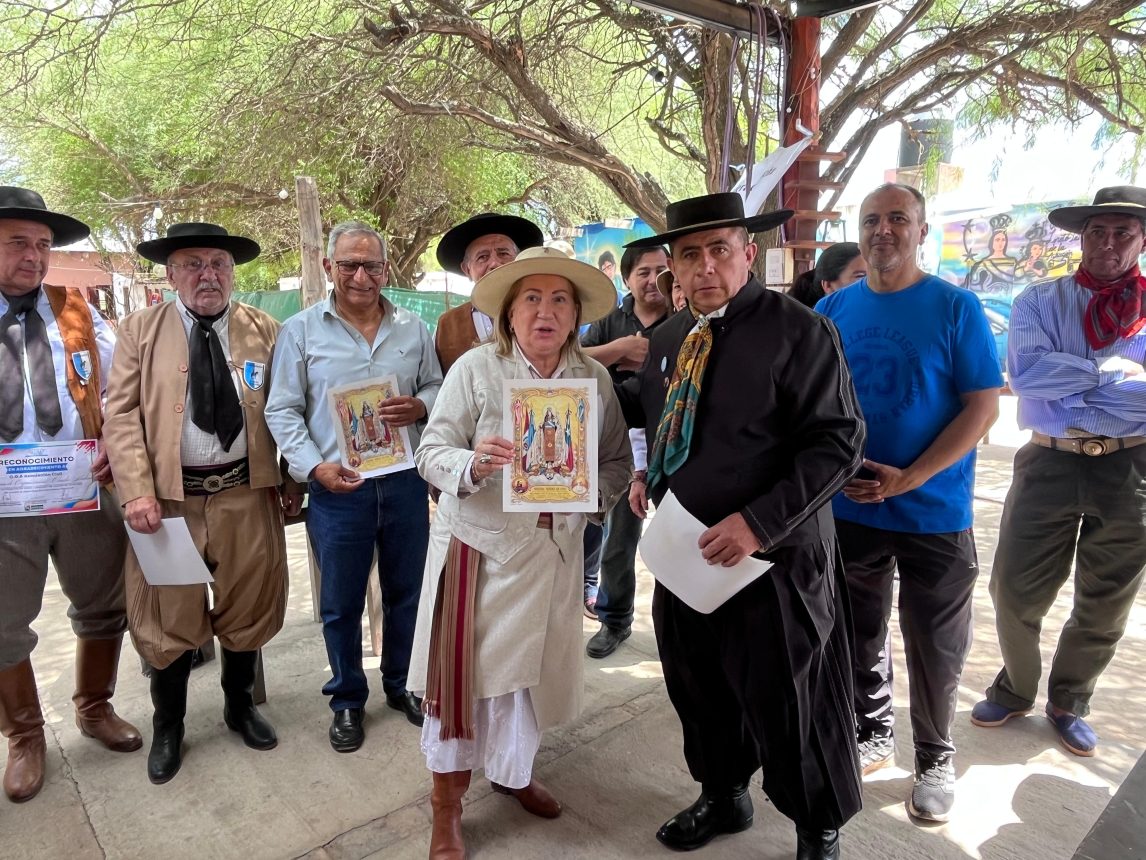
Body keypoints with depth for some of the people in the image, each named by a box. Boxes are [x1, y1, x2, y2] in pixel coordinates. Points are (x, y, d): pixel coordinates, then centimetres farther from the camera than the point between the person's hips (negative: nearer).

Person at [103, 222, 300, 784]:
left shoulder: (265, 332, 4)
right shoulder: (139, 331, 1)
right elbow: (122, 415, -3)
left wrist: (293, 480, 2)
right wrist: (136, 492, -13)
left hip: (248, 495, 1)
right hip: (168, 497, -1)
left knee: (248, 609, 14)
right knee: (170, 618, 10)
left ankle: (241, 707, 38)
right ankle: (168, 727, 34)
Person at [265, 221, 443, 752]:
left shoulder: (412, 329, 6)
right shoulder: (301, 330, -1)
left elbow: (436, 385, 11)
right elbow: (282, 410, -2)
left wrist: (419, 406, -12)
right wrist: (314, 466, -14)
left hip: (405, 482, 2)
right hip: (337, 488, -2)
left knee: (406, 593, 15)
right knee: (341, 604, 11)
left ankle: (401, 684, 37)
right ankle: (347, 700, 32)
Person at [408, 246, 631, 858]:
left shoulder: (595, 379, 1)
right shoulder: (475, 368, -8)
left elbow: (618, 462, 7)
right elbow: (431, 452, -9)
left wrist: (588, 493, -12)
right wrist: (474, 465, -28)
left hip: (554, 548, 3)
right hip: (478, 542, -3)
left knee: (532, 665, 16)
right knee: (465, 665, 4)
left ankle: (513, 771, 42)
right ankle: (447, 798, 26)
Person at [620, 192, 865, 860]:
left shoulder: (799, 331, -13)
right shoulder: (669, 339, 9)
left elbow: (839, 442, -18)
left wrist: (759, 522, -25)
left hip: (770, 558, -6)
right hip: (683, 554, 7)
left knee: (786, 705, 9)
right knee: (700, 690, 22)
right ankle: (724, 798, 48)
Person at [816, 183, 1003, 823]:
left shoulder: (956, 307, -6)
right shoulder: (833, 309, 3)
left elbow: (984, 406, -9)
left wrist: (908, 479, -18)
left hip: (934, 510, -2)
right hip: (848, 507, 3)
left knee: (935, 647, 9)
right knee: (859, 634, 15)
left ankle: (936, 759, 31)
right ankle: (874, 733, 37)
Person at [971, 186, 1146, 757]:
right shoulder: (1039, 301, 2)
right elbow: (1026, 371, -15)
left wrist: (1068, 389, -15)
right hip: (1050, 463, -1)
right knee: (1015, 591, 6)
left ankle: (1069, 704, 37)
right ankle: (1015, 690, 32)